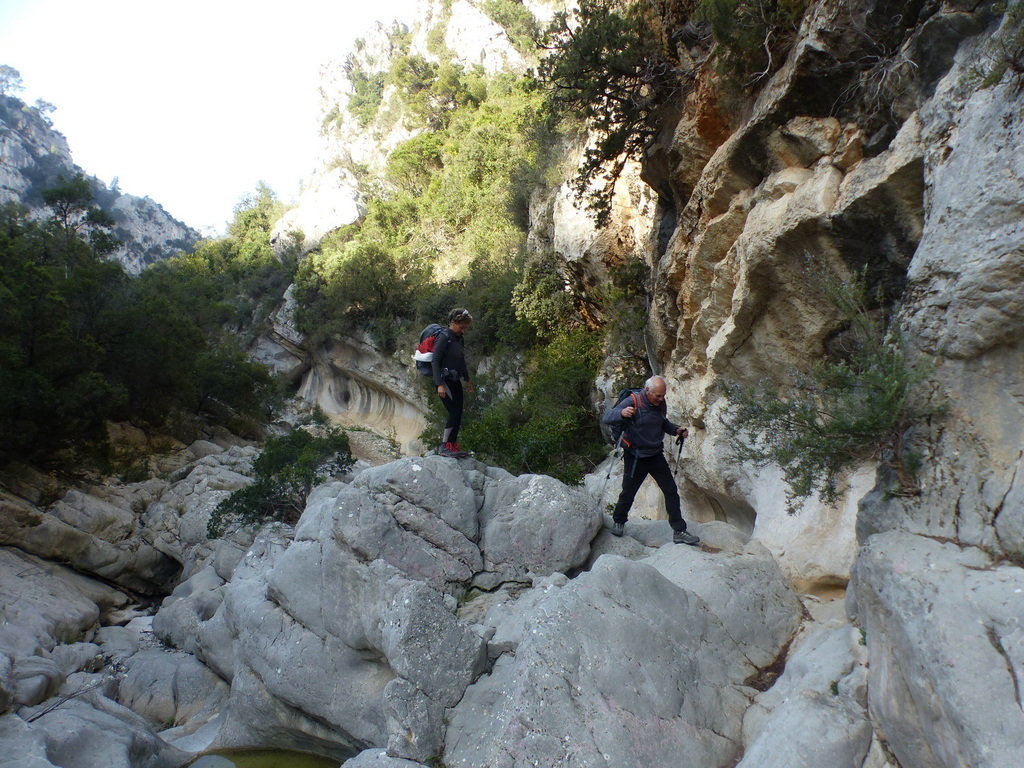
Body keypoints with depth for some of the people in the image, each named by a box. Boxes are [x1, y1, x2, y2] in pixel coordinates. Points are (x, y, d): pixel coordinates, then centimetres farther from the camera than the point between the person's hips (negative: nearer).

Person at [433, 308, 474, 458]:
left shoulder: (458, 338, 12)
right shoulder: (444, 337, -13)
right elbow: (435, 361, -17)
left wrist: (467, 379, 24)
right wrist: (440, 384, -23)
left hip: (455, 381, 8)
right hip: (445, 381, -8)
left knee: (458, 413, 6)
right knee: (454, 413, -12)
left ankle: (453, 445, 15)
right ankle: (444, 446, -2)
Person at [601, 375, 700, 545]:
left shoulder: (660, 404, 0)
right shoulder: (632, 402, -19)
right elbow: (606, 418, -29)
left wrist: (676, 430, 1)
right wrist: (622, 413, -50)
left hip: (656, 455, 5)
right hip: (635, 458, -5)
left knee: (671, 491, 1)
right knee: (628, 494, 7)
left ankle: (679, 531, 9)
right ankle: (618, 522, 34)